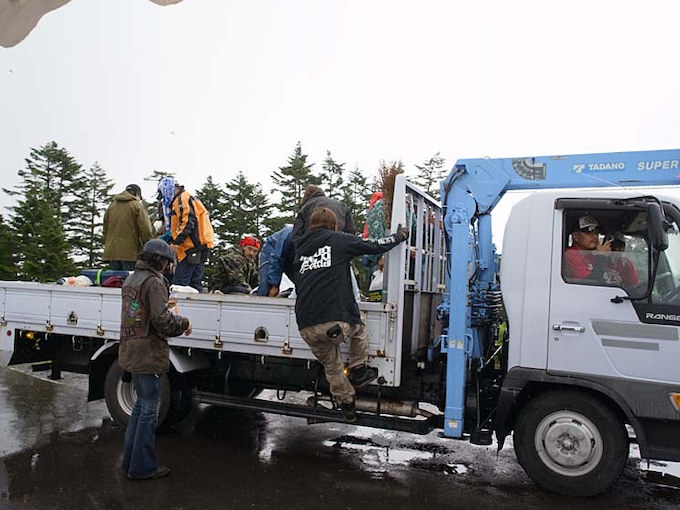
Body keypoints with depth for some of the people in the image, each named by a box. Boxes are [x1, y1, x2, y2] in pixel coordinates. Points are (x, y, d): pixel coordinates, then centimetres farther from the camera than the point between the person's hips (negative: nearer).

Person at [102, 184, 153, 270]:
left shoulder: (111, 206, 15)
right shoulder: (138, 206, -3)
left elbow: (105, 230, 20)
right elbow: (145, 230, -10)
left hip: (112, 253, 5)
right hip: (131, 253, -5)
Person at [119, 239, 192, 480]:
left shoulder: (131, 279, 14)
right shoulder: (154, 282, -16)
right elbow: (162, 321, -21)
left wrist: (164, 304, 18)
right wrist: (184, 323, -6)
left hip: (131, 352, 10)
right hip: (148, 354, -10)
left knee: (141, 404, 20)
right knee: (149, 409, 1)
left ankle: (130, 460, 28)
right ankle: (142, 467, 10)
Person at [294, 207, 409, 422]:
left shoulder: (302, 248, 19)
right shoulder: (338, 240, 6)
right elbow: (376, 245, 11)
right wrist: (400, 235, 28)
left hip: (306, 329, 4)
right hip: (335, 323, -4)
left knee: (331, 365, 26)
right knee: (358, 327, 31)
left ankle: (347, 404, 36)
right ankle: (359, 371, 32)